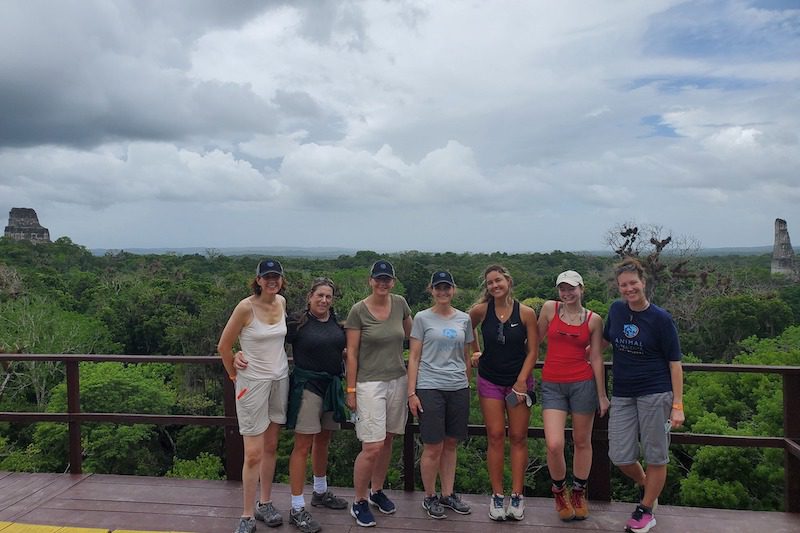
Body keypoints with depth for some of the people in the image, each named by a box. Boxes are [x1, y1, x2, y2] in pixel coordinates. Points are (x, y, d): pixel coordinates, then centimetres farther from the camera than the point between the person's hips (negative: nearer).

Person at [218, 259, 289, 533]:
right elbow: (224, 346, -8)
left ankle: (265, 504, 30)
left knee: (271, 447, 15)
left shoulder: (281, 302, 2)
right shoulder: (246, 307, -16)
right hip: (253, 383, -6)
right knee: (254, 453, -1)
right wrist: (234, 375, 1)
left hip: (280, 379, 6)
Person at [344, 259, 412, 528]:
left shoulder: (400, 303, 2)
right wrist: (351, 390, -7)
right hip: (370, 383, -5)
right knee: (372, 447, -7)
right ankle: (359, 502, 13)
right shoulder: (358, 310, -9)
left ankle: (377, 491, 34)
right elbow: (352, 353, -7)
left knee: (387, 440, 14)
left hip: (397, 380, 5)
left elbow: (410, 335, 20)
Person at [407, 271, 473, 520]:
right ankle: (430, 497, 18)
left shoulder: (464, 319, 9)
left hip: (458, 388, 4)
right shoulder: (422, 318, -1)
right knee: (433, 447, 0)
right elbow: (413, 358, -2)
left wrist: (467, 386, 14)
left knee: (450, 444, 12)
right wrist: (412, 392, -7)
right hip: (430, 388, -3)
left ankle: (448, 494, 26)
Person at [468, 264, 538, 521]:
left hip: (519, 381, 0)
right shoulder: (480, 310, -6)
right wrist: (476, 352, 11)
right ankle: (497, 496, 12)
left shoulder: (526, 313, -8)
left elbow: (533, 351, -4)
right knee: (495, 438, 2)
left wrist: (521, 382, -9)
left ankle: (516, 496, 15)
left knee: (518, 438, 4)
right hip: (490, 381, 1)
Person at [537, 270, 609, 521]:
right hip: (552, 385, 0)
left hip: (583, 384, 0)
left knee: (582, 442, 11)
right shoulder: (550, 308, 0)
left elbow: (596, 358, 3)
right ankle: (559, 491, 19)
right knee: (554, 445, -9)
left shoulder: (594, 319, 1)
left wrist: (602, 396, 4)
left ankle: (579, 493, 32)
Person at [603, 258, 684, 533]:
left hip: (655, 394, -4)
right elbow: (605, 340, 23)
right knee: (619, 456, 4)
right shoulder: (616, 310, 2)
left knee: (656, 457, 7)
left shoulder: (660, 319, -8)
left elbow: (675, 363, -6)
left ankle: (646, 510, 28)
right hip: (622, 394, 4)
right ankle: (646, 484, 36)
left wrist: (678, 405, -9)